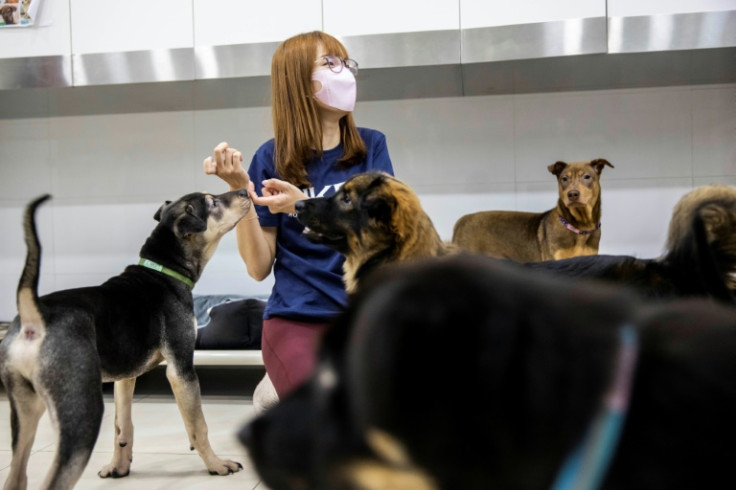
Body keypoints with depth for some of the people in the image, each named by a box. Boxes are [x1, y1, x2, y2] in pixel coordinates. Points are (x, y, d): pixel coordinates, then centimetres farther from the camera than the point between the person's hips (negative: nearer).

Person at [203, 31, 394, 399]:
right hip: (298, 320, -2)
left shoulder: (371, 146, 7)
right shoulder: (273, 157, 2)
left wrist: (306, 207, -19)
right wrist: (240, 191, -12)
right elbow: (259, 266, 1)